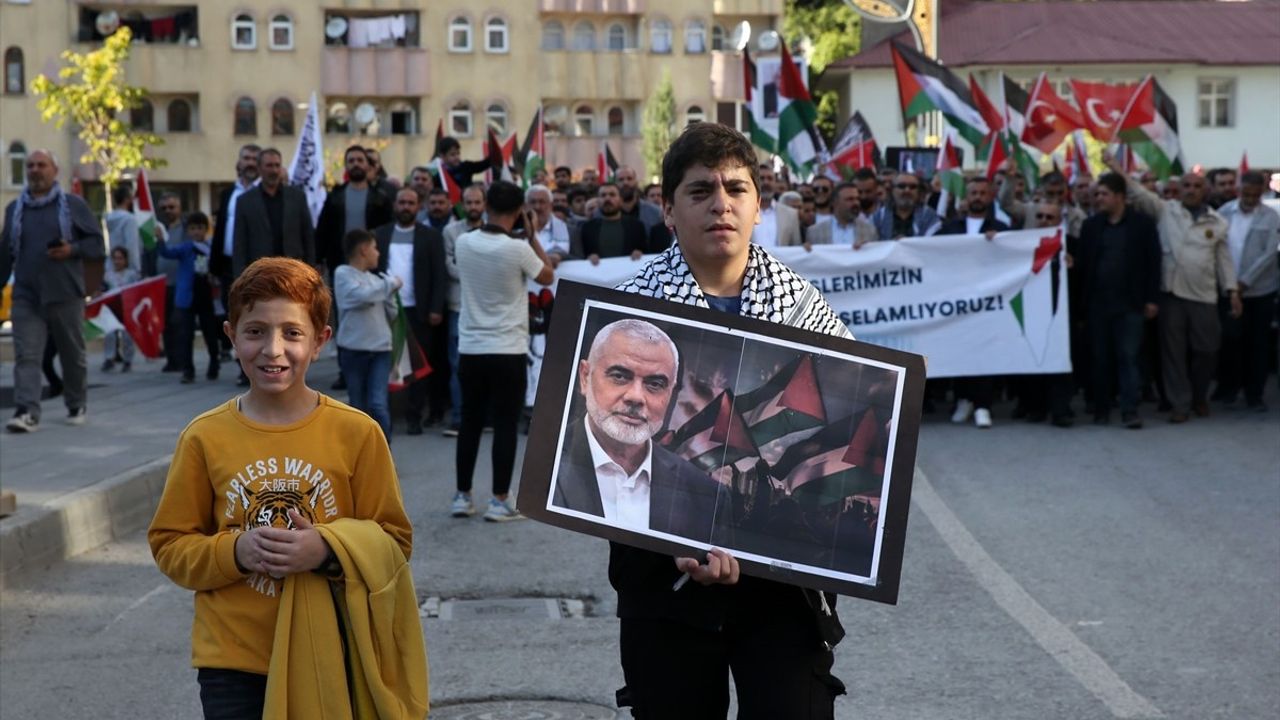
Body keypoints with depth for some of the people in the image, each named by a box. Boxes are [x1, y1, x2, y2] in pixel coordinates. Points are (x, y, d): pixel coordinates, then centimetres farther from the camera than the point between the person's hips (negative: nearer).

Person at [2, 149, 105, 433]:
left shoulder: (73, 205, 3)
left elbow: (97, 244, 2)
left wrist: (73, 250, -16)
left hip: (65, 295, -2)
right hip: (26, 296, 2)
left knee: (73, 354, 9)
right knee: (26, 355, -10)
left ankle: (78, 406, 27)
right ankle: (27, 412, -15)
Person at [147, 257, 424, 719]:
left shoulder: (356, 433, -6)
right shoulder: (205, 438, -3)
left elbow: (393, 539, -2)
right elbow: (170, 544, 3)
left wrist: (327, 549, -20)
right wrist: (236, 551, -16)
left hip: (330, 658, 0)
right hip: (234, 661, 1)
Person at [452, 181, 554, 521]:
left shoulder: (464, 243, -1)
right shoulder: (517, 249, -14)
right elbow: (548, 277, 2)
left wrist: (518, 238, 17)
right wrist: (531, 236, 6)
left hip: (470, 349, 4)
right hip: (507, 351, -4)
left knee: (470, 423, 12)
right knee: (505, 426, 1)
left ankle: (462, 497, 16)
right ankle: (499, 502, 2)